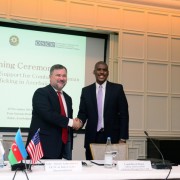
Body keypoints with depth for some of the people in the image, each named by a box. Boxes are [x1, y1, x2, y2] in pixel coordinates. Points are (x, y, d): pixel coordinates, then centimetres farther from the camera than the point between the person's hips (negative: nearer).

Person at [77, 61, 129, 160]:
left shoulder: (117, 88, 2)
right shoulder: (86, 90, 8)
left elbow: (124, 114, 0)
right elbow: (83, 113, 9)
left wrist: (123, 138, -5)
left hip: (112, 137, -1)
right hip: (92, 137, 2)